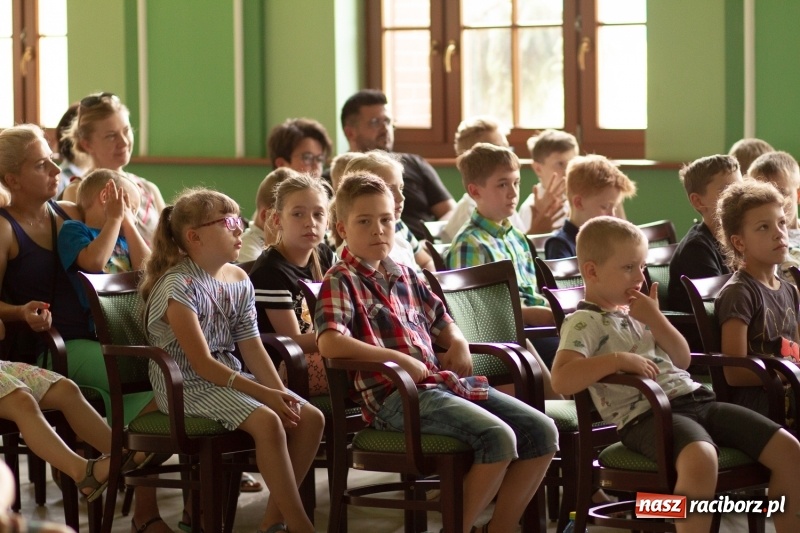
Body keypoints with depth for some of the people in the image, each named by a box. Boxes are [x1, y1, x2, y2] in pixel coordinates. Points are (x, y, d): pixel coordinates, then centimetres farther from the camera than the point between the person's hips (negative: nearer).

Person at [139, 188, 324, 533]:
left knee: (310, 418, -8)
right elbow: (202, 364, -20)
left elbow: (253, 348, 7)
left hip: (229, 379, 8)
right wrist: (264, 394, -24)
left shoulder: (239, 281, 7)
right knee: (267, 421, -30)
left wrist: (281, 393, -10)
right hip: (186, 386, -8)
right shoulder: (179, 285, -17)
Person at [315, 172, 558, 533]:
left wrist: (457, 342, 9)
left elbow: (441, 322, 33)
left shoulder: (404, 276, 20)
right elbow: (329, 343, -20)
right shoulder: (341, 281, -3)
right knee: (498, 438, -28)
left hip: (443, 381, 8)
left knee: (542, 432, -4)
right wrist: (399, 358, -20)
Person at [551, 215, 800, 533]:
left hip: (694, 399, 8)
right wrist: (618, 359, -24)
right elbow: (561, 380, -19)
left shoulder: (637, 312, 22)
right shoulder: (584, 323, -3)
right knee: (701, 458, -43)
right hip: (646, 414, -8)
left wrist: (655, 319, 6)